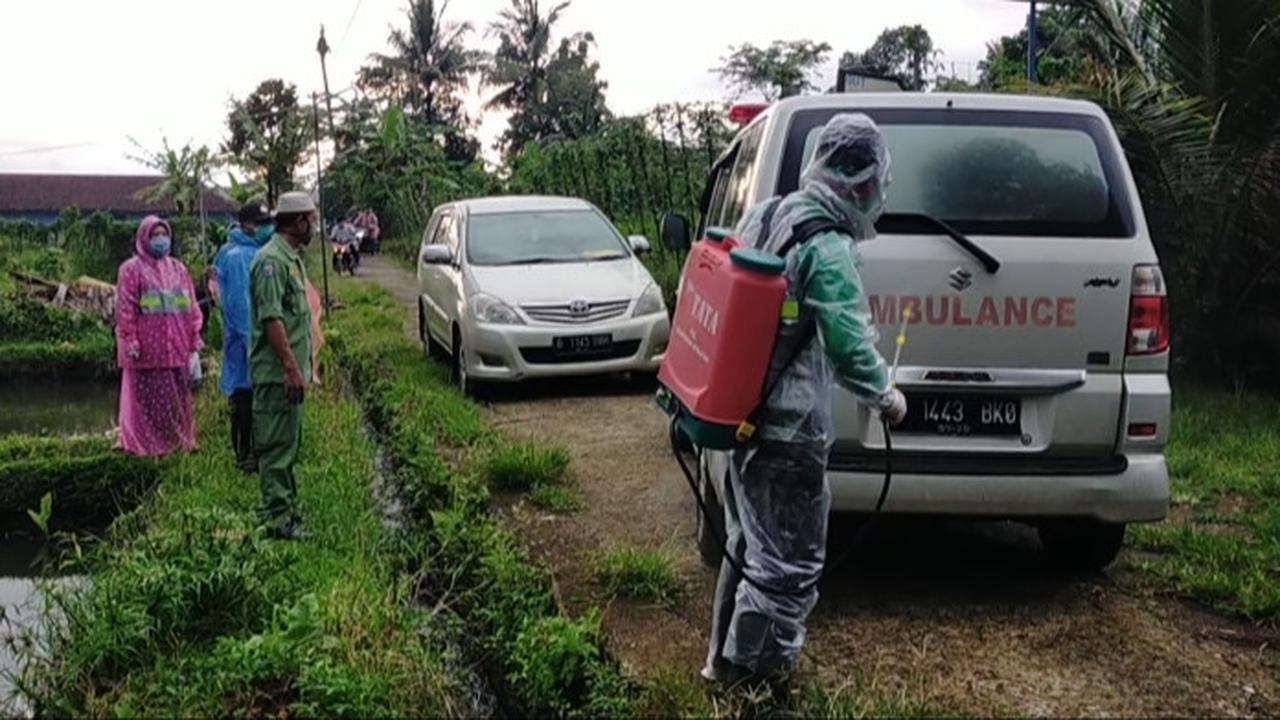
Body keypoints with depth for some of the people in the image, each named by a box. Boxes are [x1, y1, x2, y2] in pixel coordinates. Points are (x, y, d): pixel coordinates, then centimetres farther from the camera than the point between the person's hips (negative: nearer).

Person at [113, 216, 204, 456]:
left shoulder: (178, 269, 14)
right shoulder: (131, 269, 1)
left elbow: (192, 308, 13)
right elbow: (125, 310, -3)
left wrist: (194, 344, 8)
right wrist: (130, 342, -11)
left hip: (177, 351, 4)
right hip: (147, 352, -4)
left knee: (179, 400, 7)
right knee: (147, 401, -1)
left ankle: (179, 443, 15)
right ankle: (143, 445, 6)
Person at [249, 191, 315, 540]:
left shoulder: (292, 258, 16)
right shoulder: (271, 260, -16)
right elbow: (271, 318, -22)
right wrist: (291, 368, -24)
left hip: (290, 371, 10)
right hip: (277, 372, -10)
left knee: (290, 443, 16)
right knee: (277, 445, -5)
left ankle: (287, 508, 26)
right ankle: (278, 517, -1)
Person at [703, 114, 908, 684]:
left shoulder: (764, 216, 8)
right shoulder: (827, 246, -19)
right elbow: (849, 342, -19)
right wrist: (885, 396, -2)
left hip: (744, 413, 10)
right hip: (787, 429, -10)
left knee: (748, 545, 23)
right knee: (787, 564, 3)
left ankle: (726, 659, 35)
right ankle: (754, 678, 12)